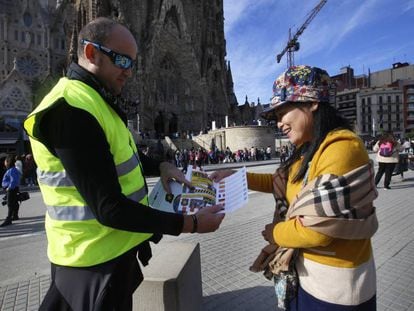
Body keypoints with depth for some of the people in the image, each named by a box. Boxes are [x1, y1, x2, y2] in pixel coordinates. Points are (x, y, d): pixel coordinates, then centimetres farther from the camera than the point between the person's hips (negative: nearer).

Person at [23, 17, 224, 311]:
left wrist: (160, 166, -1)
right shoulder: (71, 109, -26)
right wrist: (189, 224, -24)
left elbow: (121, 153, 18)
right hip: (98, 258, -9)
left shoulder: (95, 100, 7)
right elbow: (109, 208, -28)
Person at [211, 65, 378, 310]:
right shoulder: (308, 150, 3)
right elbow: (282, 182, 14)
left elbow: (317, 229, -29)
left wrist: (275, 234, -10)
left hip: (335, 285, -7)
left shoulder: (342, 148, -26)